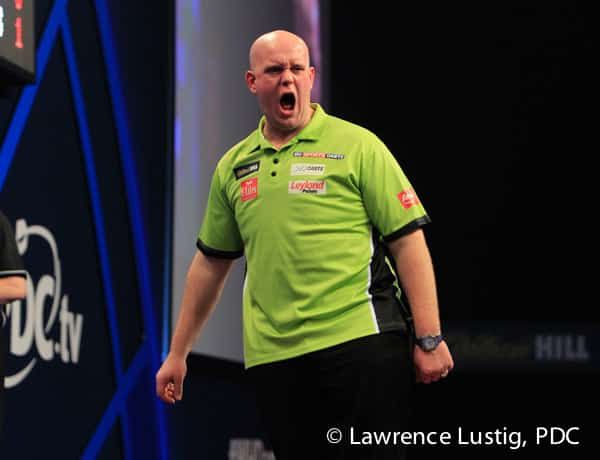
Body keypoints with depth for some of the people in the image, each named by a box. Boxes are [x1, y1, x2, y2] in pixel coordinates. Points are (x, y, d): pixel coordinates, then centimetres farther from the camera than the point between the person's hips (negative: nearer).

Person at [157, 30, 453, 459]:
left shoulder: (357, 146, 1)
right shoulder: (234, 167, 15)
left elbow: (408, 242, -4)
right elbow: (211, 262, 22)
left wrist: (429, 339, -11)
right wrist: (178, 353, 21)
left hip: (361, 343, -4)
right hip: (274, 357, 4)